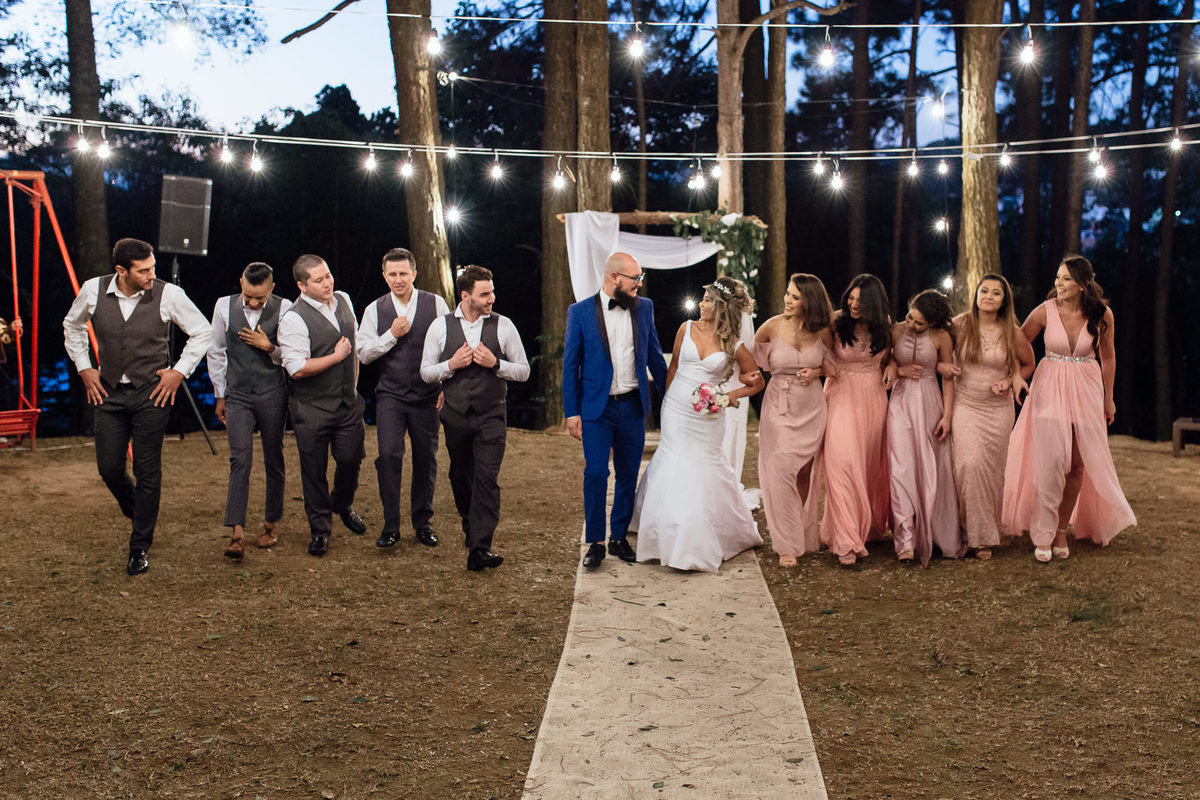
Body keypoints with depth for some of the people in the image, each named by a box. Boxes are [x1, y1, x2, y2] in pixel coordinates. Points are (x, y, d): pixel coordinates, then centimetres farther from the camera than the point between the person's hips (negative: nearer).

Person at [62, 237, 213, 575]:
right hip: (109, 392, 3)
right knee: (109, 468, 5)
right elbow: (72, 326, 16)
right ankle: (135, 510, 38)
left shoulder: (168, 295, -12)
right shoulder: (93, 291, -5)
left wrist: (180, 372, -4)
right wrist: (84, 368, 8)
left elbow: (202, 331, 1)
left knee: (148, 472, 1)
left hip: (152, 394, -2)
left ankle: (140, 547, 14)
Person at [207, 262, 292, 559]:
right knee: (240, 460, -11)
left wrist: (270, 348, -14)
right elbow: (216, 352, 12)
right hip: (238, 395, 1)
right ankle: (237, 533, -14)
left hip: (273, 395, -1)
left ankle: (272, 522, 26)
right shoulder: (224, 306, 2)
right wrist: (219, 395, 13)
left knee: (273, 460, 9)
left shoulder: (284, 309, -5)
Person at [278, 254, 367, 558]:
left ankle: (343, 505, 41)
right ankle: (320, 530, 22)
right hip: (312, 408, -5)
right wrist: (336, 357, -13)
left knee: (351, 459, 10)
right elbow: (297, 369, -20)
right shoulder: (293, 319, -17)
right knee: (314, 470, 4)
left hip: (348, 402, 5)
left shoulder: (344, 301, 5)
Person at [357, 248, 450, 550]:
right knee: (389, 455, -12)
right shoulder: (375, 310, 4)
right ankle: (390, 526, -2)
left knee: (426, 458, 6)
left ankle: (422, 523, 21)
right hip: (390, 394, 0)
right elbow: (363, 352, 3)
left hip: (427, 395, 0)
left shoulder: (435, 304, 1)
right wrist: (392, 335, -10)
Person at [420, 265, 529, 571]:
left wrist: (495, 364, -13)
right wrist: (452, 364, -12)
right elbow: (426, 373, 6)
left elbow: (523, 371, 5)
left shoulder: (503, 326, 0)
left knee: (487, 479, -12)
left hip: (491, 416, -2)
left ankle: (479, 549, -15)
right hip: (456, 416, 2)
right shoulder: (441, 327, 2)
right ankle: (471, 527, 40)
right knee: (461, 477, 14)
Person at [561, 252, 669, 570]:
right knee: (595, 473, -7)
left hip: (633, 406, 3)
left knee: (628, 476, 8)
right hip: (596, 409, -3)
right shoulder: (580, 312, -3)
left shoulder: (644, 308, 6)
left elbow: (654, 355, 14)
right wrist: (571, 412, -5)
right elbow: (570, 365, -1)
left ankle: (619, 537, 21)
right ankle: (595, 542, 5)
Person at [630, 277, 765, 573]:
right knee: (674, 468, 4)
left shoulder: (735, 346, -5)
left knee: (703, 473, 2)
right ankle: (675, 540, 20)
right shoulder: (687, 329, 1)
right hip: (675, 411, 2)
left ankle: (702, 544, 19)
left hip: (706, 417, -2)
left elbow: (757, 382, 6)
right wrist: (666, 399, 12)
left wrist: (733, 394, -10)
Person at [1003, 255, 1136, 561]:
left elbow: (1107, 356, 9)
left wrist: (1108, 397, 14)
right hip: (1050, 387, -2)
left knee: (1077, 464, 4)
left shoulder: (1102, 314, -6)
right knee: (1050, 460, -12)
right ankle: (1043, 535, -2)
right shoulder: (1045, 311, -9)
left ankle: (1061, 529, 19)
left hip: (1086, 389, 2)